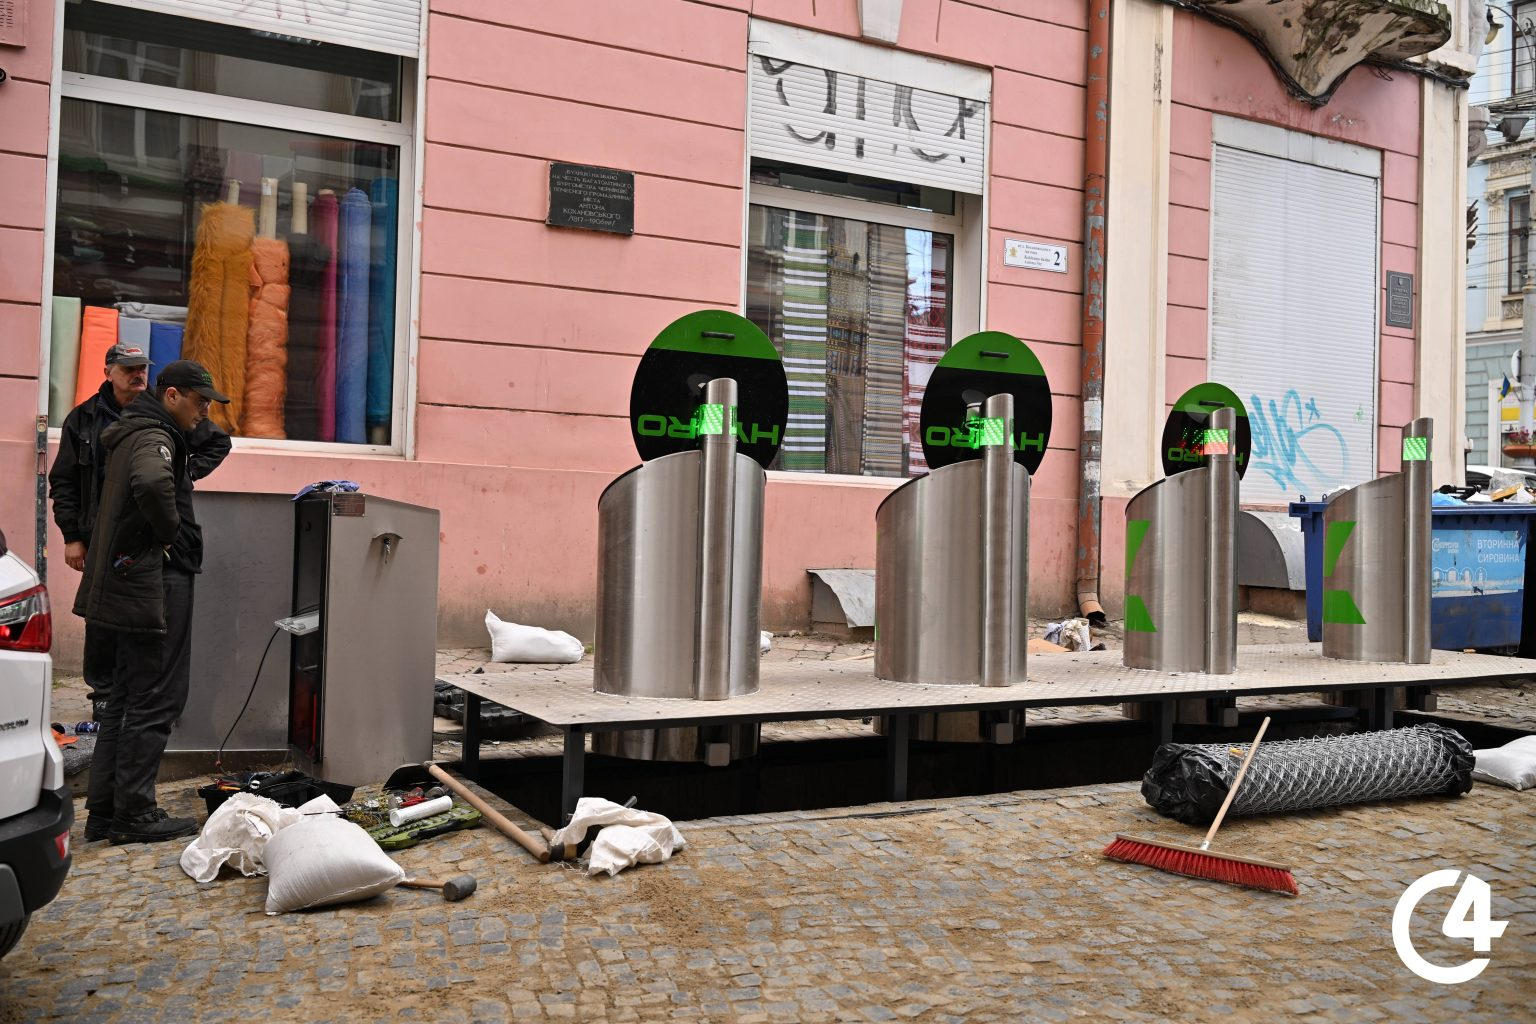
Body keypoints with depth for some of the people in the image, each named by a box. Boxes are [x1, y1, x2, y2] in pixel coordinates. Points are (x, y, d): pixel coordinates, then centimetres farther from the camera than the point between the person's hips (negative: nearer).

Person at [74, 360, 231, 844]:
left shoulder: (133, 433, 17)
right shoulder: (155, 438, -15)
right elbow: (152, 483, -37)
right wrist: (168, 532, -21)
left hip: (129, 585, 10)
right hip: (155, 585, -10)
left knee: (125, 698, 15)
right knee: (156, 700, -3)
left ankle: (104, 812, 20)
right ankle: (133, 814, 3)